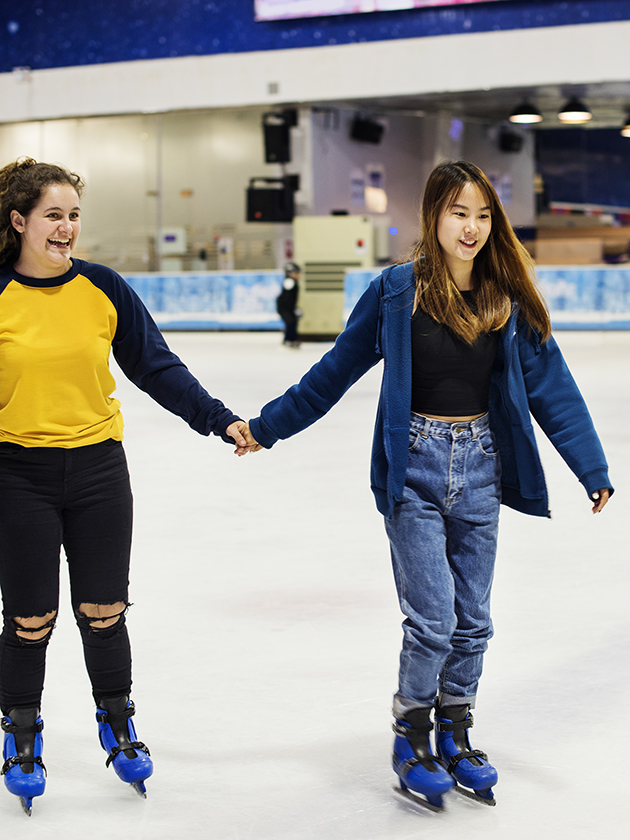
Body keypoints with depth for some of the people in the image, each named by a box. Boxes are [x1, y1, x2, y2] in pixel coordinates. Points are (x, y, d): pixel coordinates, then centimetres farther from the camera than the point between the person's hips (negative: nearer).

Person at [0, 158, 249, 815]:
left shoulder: (103, 289, -1)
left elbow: (158, 368, 3)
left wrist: (219, 420, -4)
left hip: (98, 468, 2)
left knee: (103, 612, 10)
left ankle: (117, 724, 32)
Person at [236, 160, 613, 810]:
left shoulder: (509, 300, 0)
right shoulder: (397, 291, -7)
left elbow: (551, 386, 3)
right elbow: (333, 373, 2)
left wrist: (593, 469, 0)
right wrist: (267, 427, 6)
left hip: (478, 469, 3)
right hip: (414, 469, -3)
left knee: (472, 618, 10)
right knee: (432, 617, -5)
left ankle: (454, 735, 29)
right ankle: (411, 738, 17)